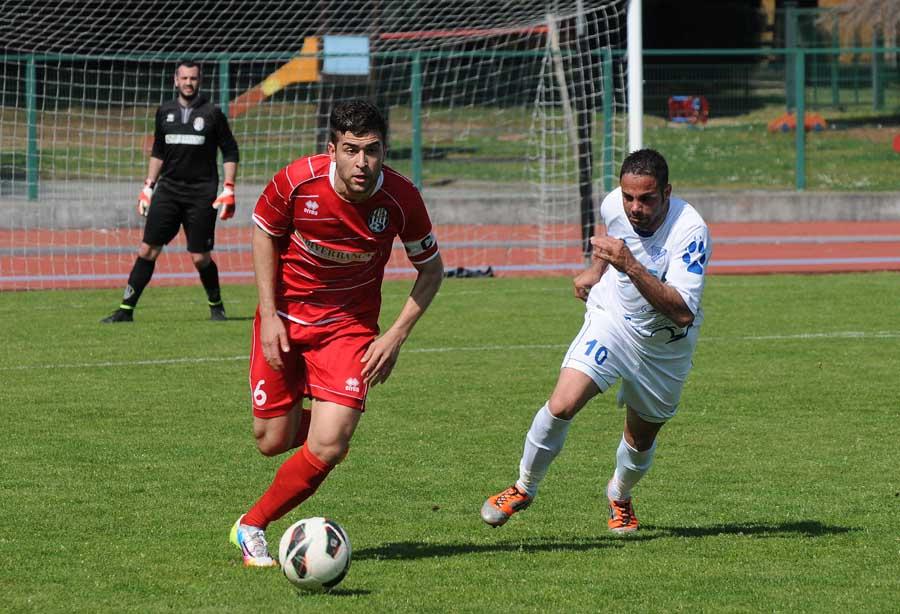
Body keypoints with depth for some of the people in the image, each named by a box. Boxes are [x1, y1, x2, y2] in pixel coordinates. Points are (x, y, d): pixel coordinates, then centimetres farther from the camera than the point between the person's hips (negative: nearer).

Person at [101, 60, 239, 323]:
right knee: (147, 249, -5)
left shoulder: (211, 113, 0)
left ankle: (216, 305, 20)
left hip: (201, 193, -3)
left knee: (200, 257, -3)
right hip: (168, 189, 3)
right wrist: (148, 187, 16)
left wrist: (228, 190, -4)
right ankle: (126, 309, -2)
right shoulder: (165, 112, 10)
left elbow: (230, 151, 4)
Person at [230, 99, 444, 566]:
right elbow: (264, 232, -1)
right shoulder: (297, 181, -22)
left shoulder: (401, 199, -20)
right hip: (285, 316, 1)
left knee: (327, 448, -15)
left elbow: (431, 269, -2)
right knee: (272, 440, 5)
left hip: (349, 324, -1)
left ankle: (252, 527, 6)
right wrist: (269, 315, -6)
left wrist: (396, 336, -11)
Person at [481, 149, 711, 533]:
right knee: (562, 404, -19)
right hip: (611, 318, 2)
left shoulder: (690, 231, -32)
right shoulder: (614, 205, -17)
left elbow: (683, 313, -41)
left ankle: (620, 496, 45)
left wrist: (630, 265, -47)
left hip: (666, 345, -2)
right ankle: (524, 488, 3)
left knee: (641, 438, 11)